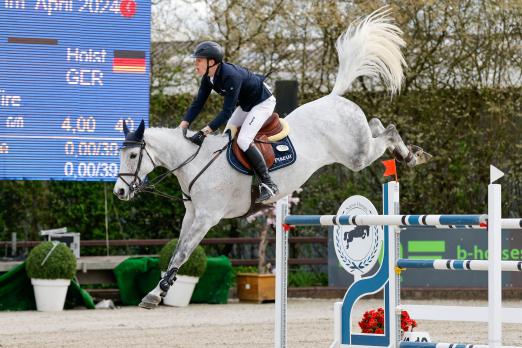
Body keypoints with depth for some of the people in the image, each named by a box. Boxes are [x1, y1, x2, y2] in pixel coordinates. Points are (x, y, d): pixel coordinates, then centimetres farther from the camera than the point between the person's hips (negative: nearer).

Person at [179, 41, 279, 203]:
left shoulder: (231, 76, -36)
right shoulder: (208, 77, -9)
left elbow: (227, 111, -36)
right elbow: (198, 103, -6)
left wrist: (205, 132, -40)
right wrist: (182, 127, -18)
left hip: (263, 103, -10)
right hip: (246, 104, 10)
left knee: (243, 140, -21)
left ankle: (268, 185, -16)